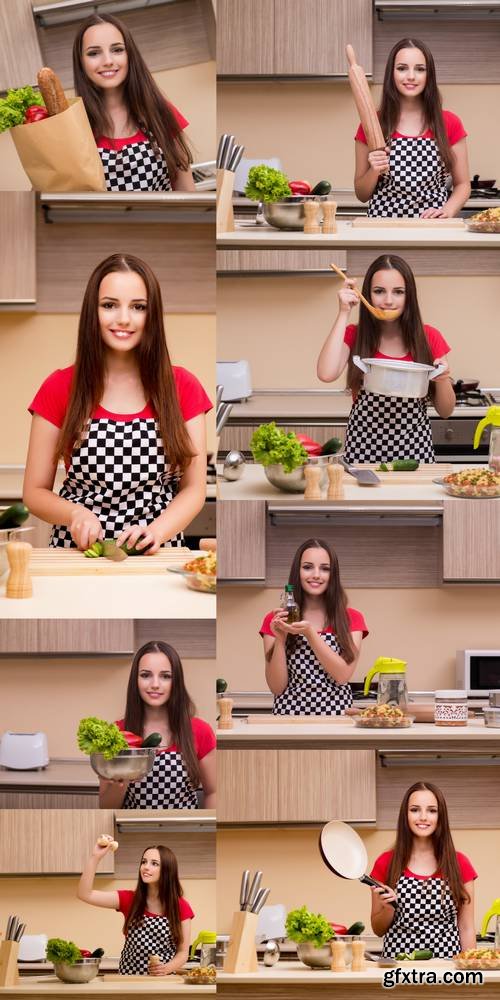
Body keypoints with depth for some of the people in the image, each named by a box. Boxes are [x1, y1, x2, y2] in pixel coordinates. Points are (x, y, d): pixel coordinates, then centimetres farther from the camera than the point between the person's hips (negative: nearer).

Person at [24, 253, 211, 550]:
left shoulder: (183, 387, 5)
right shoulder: (59, 387, 3)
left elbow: (194, 489, 4)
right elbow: (35, 492, 7)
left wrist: (156, 531, -15)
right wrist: (75, 514, -14)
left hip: (156, 557, 0)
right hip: (79, 550, 0)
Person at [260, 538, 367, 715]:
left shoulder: (352, 619, 7)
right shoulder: (274, 620, 6)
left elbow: (343, 676, -5)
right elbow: (277, 688, 2)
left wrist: (309, 632, -12)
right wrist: (280, 639, -10)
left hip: (336, 717, 0)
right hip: (290, 715, 0)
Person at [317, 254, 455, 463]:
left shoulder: (429, 338, 2)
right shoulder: (353, 335, 2)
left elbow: (445, 411, 6)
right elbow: (326, 374, -20)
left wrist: (442, 379, -14)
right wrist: (344, 313, -13)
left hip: (414, 448, 1)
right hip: (363, 448, 0)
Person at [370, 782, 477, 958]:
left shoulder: (459, 864, 5)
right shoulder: (386, 863, 3)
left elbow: (466, 928, 8)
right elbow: (378, 929, 10)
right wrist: (388, 907, -8)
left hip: (446, 960, 1)